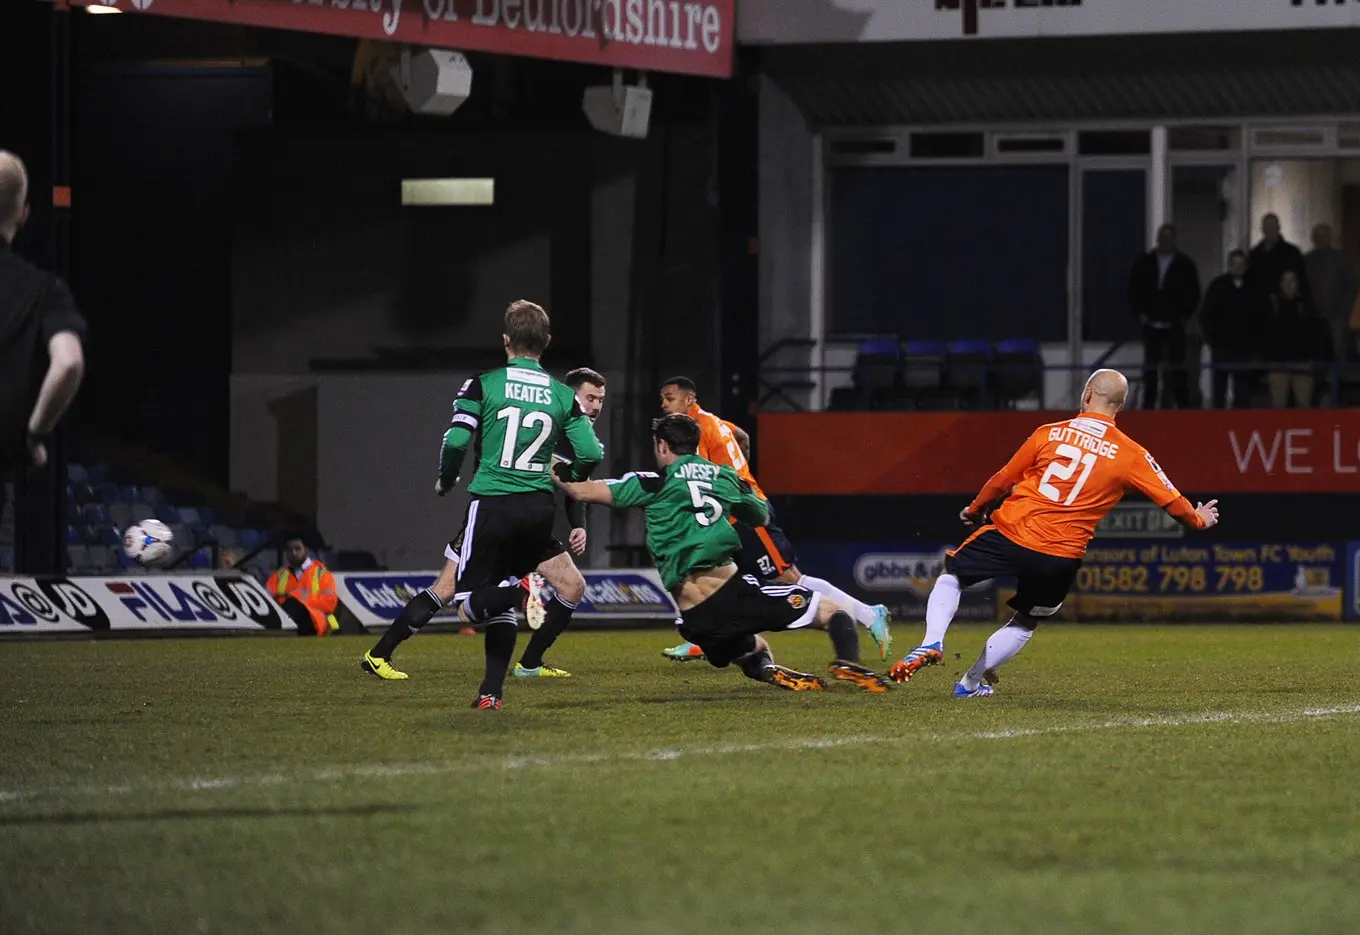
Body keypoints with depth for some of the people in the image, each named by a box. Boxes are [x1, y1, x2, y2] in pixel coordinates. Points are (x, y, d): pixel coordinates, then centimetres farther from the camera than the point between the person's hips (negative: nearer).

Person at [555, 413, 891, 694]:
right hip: (731, 590, -1)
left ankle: (769, 670, -6)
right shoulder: (725, 477, 14)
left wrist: (557, 477, 27)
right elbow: (762, 516, 33)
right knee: (833, 611, 6)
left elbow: (584, 491, 8)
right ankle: (847, 663, -28)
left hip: (694, 618, 1)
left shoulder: (654, 483, 7)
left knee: (753, 652, 31)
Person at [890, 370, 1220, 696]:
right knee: (1025, 622, 25)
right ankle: (971, 683, 24)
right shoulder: (1131, 455, 1)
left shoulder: (1050, 433, 1)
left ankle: (932, 642, -4)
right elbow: (1172, 501, 7)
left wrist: (975, 509, 27)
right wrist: (1198, 520, 28)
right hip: (1062, 557, 1)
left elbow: (1003, 480, 10)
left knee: (950, 577, 19)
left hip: (1010, 534, -1)